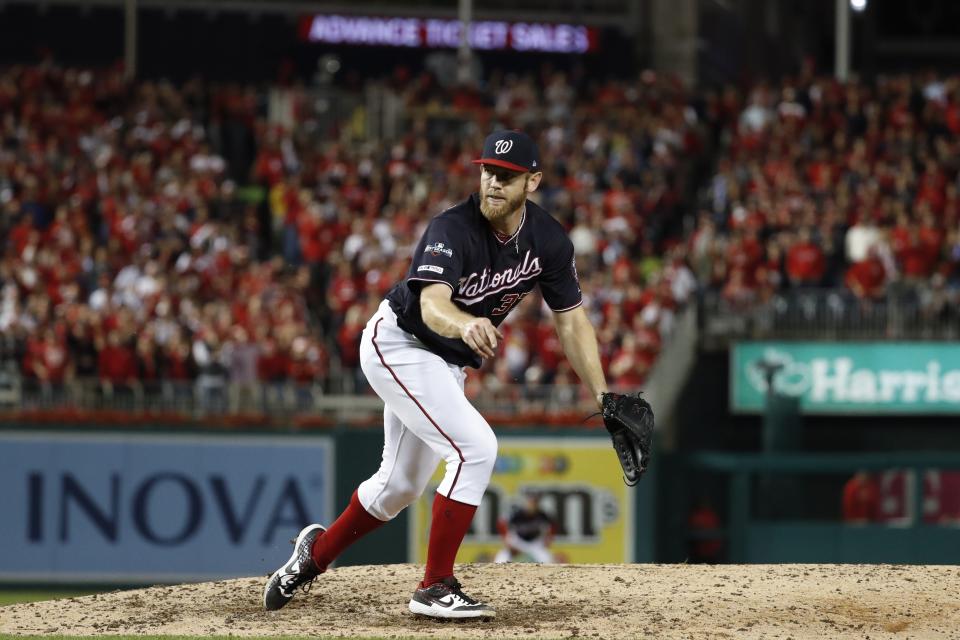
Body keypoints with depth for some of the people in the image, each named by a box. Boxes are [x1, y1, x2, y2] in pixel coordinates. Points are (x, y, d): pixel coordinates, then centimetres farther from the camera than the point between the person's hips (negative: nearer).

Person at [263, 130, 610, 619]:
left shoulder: (548, 240, -10)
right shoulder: (453, 229, -30)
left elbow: (571, 320, -1)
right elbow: (432, 305, -46)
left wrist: (603, 397, -9)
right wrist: (466, 325, -69)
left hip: (448, 363, 8)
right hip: (398, 345, -8)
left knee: (400, 486, 18)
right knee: (475, 448, -23)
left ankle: (317, 552, 42)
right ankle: (435, 587, -15)